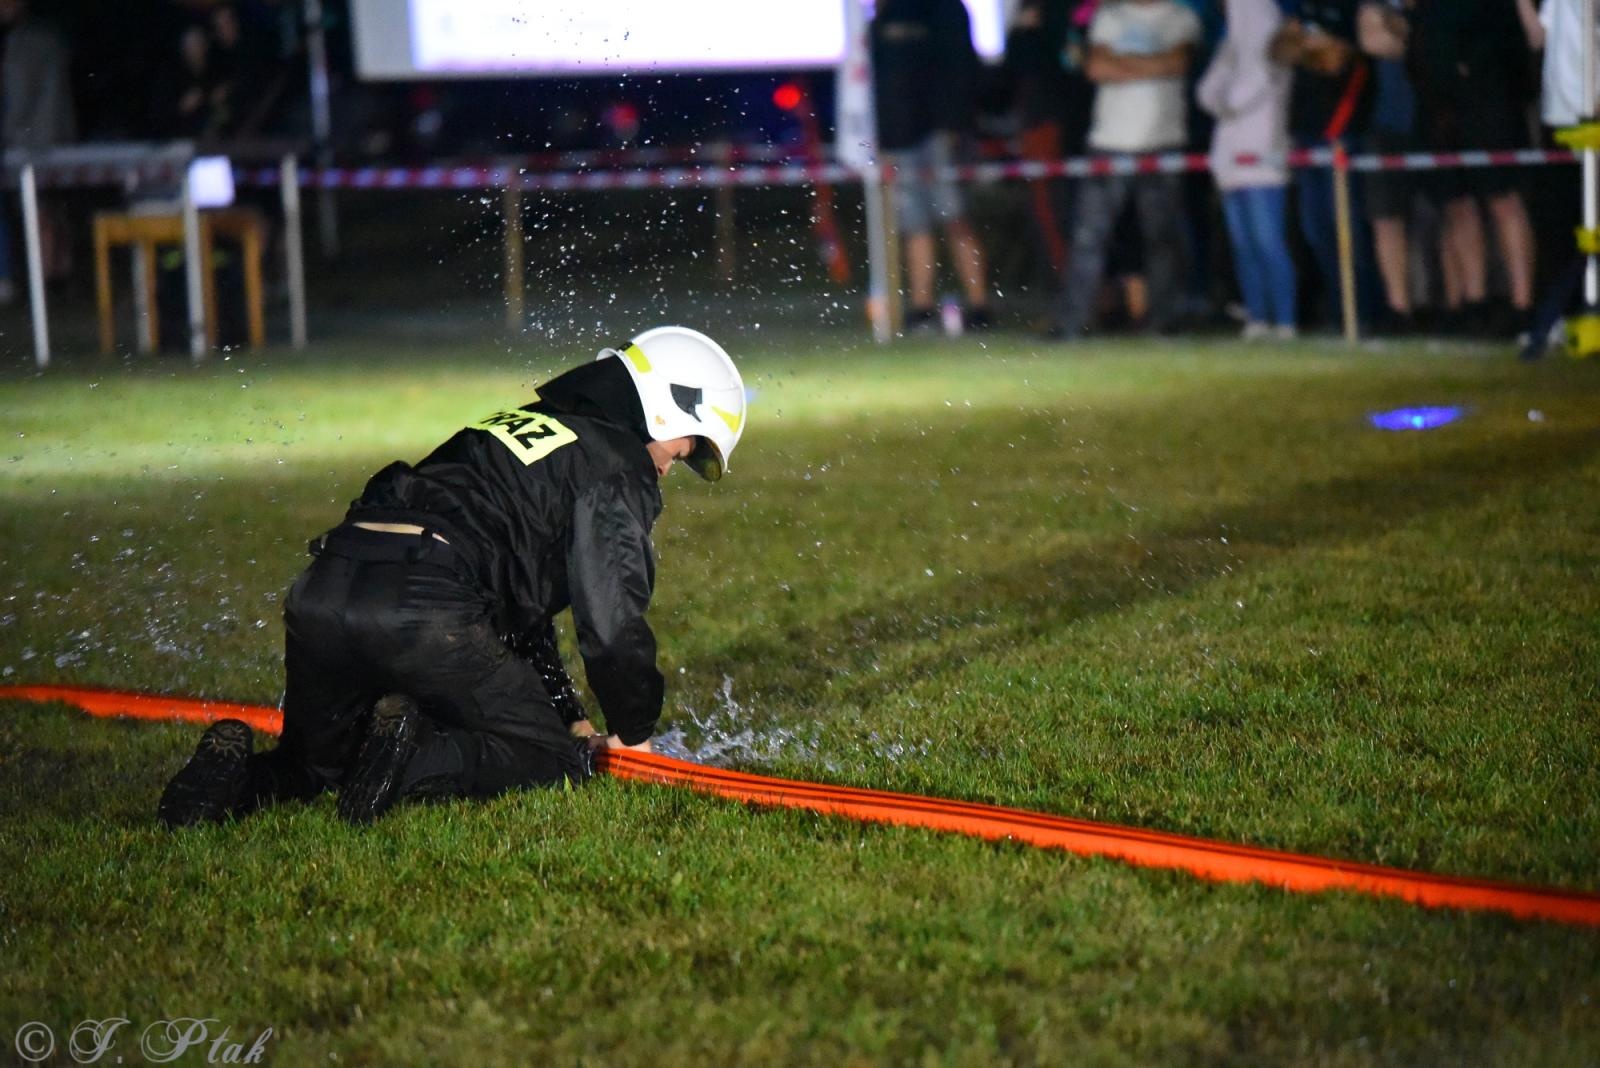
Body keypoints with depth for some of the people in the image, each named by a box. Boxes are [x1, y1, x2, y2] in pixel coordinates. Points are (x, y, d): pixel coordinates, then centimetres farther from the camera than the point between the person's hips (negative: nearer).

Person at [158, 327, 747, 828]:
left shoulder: (516, 425, 34)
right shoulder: (617, 468, 8)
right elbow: (611, 622, 1)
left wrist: (570, 714, 38)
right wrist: (633, 732, 18)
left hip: (320, 591, 8)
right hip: (422, 610, -8)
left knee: (316, 764, 28)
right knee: (556, 760, 5)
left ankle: (236, 768, -4)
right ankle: (414, 761, -19)